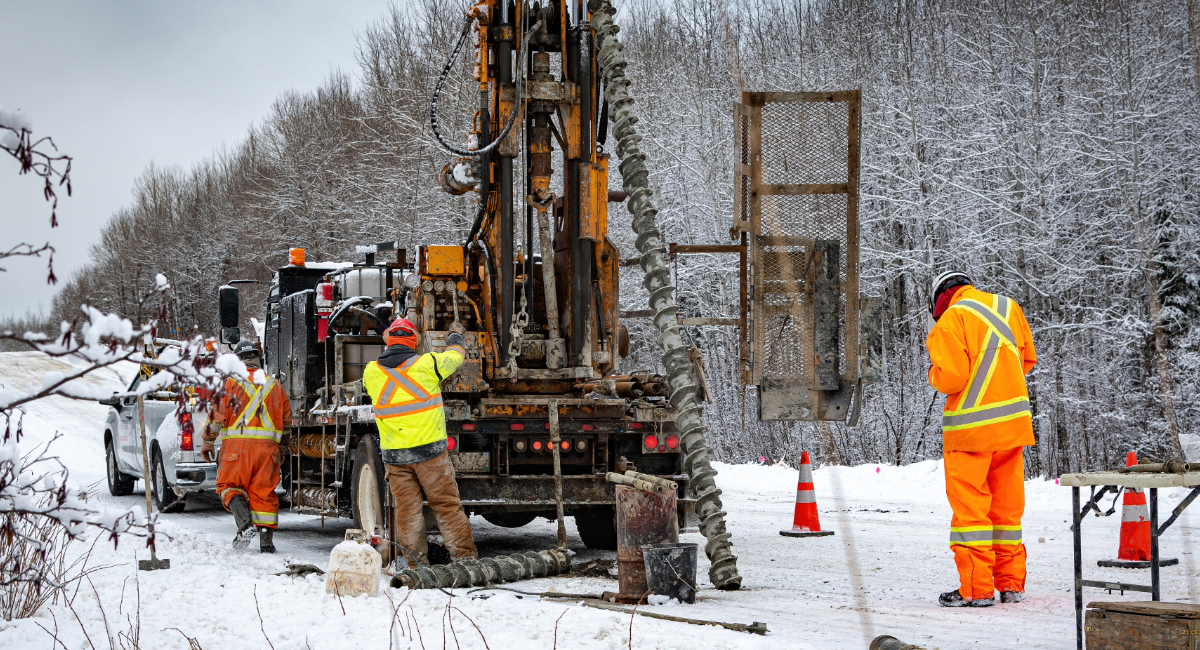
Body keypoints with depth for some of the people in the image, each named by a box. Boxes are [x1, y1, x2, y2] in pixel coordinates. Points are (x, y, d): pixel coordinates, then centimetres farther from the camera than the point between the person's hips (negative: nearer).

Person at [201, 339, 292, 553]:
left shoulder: (230, 382, 1)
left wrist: (207, 442, 8)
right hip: (267, 447, 3)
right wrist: (283, 447, 34)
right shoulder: (274, 385, 14)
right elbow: (287, 419, 19)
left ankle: (245, 524, -17)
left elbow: (217, 415, -3)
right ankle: (266, 541, 3)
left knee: (229, 486, 6)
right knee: (264, 491, 6)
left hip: (238, 445, -3)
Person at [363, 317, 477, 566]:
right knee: (447, 505, 4)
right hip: (430, 449, -2)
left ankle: (416, 564, 8)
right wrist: (455, 335, 36)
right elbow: (455, 356, 14)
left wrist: (388, 347, 39)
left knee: (407, 510, 6)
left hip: (394, 454, 2)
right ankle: (465, 558, 5)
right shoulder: (427, 364, -5)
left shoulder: (371, 372, 0)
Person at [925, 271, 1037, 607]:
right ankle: (1010, 583, 17)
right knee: (1007, 504, 14)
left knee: (969, 506, -1)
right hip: (1013, 419, 6)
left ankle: (976, 588, -3)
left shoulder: (951, 320, -10)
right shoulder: (1007, 307, 10)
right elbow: (1027, 359, 19)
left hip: (971, 425, -6)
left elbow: (951, 377, -17)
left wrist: (934, 373, 3)